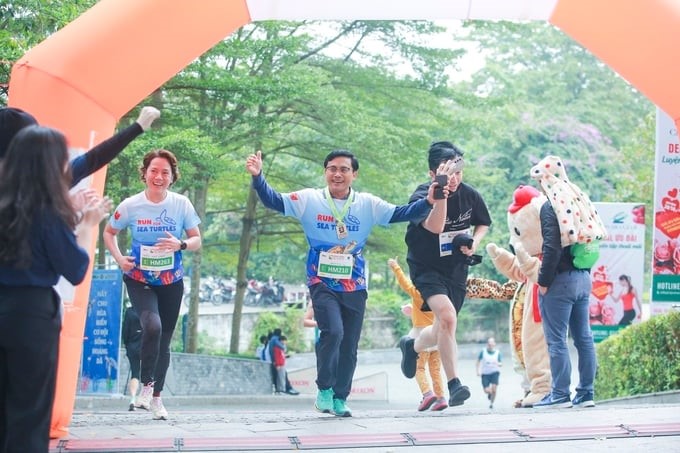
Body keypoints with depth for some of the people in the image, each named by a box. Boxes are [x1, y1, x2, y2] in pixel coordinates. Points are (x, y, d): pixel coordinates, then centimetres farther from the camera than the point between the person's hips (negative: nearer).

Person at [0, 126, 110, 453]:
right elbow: (75, 271, -10)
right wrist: (88, 225, 1)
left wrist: (78, 221, 16)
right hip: (32, 314, -6)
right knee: (30, 413, 4)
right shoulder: (47, 210, -15)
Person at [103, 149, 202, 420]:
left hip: (171, 282, 2)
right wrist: (119, 258, -10)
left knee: (164, 339, 10)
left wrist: (180, 245, -24)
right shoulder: (131, 205, -10)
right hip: (139, 280, -2)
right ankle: (146, 384, -6)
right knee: (152, 326, -27)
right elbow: (109, 232, 6)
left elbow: (197, 240, -2)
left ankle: (156, 397, 28)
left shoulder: (181, 204, -9)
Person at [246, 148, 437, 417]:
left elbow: (399, 214, -6)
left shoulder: (368, 204, 0)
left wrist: (428, 203, -21)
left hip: (354, 287, 3)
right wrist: (258, 177, -28)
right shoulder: (309, 200, -4)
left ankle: (340, 398, 24)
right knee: (333, 331, -23)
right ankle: (324, 390, -3)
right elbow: (274, 201, -11)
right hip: (322, 283, -3)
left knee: (349, 346, 8)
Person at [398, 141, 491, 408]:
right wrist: (441, 193, -45)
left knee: (443, 331, 14)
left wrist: (474, 242, -8)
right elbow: (434, 227, -38)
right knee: (447, 316, -29)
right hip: (426, 268, -5)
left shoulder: (469, 194, -7)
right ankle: (453, 384, -22)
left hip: (456, 268, 5)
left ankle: (412, 346, 48)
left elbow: (483, 223, 12)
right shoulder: (421, 196, -20)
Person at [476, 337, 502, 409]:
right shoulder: (483, 351, -1)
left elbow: (501, 364, 6)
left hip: (494, 372, 0)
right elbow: (478, 361, 8)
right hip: (485, 373, 0)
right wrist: (478, 371, -2)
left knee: (494, 389, -15)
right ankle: (489, 393, 32)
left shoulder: (497, 353, 0)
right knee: (486, 390, -7)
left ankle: (491, 403, 7)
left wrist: (498, 364, -17)